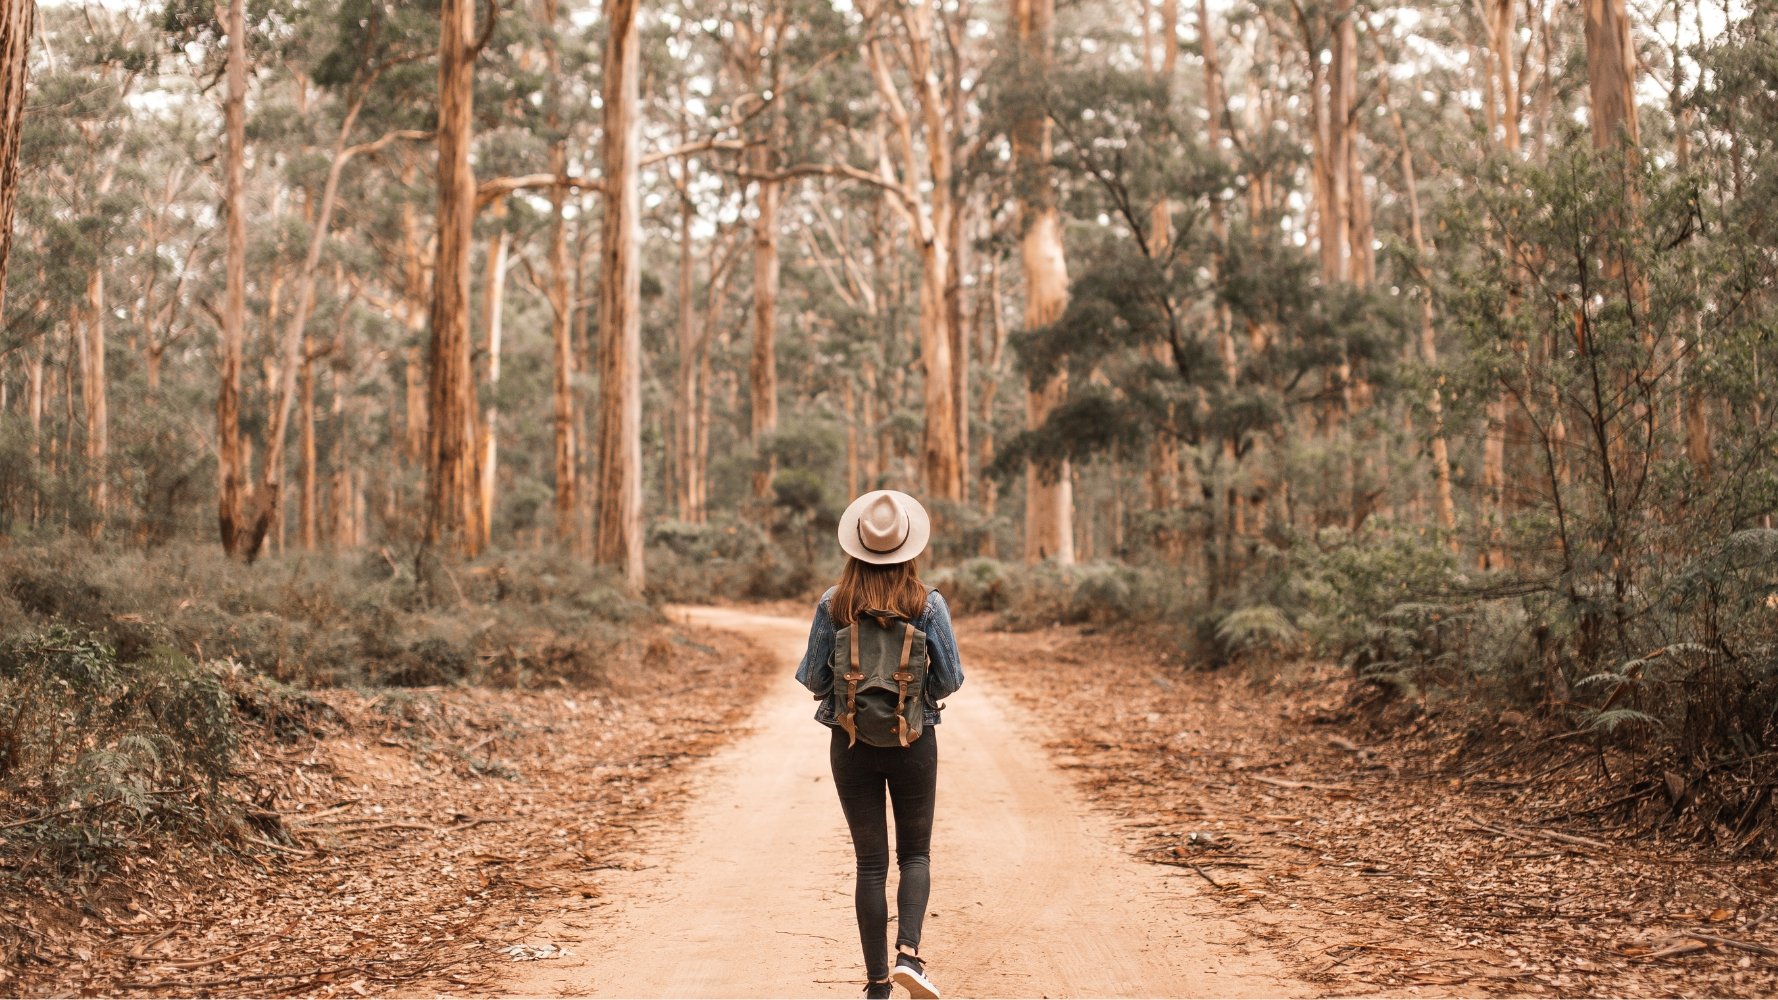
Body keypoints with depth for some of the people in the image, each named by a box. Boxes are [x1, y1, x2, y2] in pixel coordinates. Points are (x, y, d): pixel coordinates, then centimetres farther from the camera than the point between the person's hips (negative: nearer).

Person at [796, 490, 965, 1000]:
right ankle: (908, 953, -7)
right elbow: (950, 680, -6)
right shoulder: (928, 604, -8)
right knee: (916, 853, 14)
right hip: (914, 744, -1)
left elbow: (813, 680, -3)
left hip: (851, 743, 1)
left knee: (871, 862, 9)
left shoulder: (834, 605, -7)